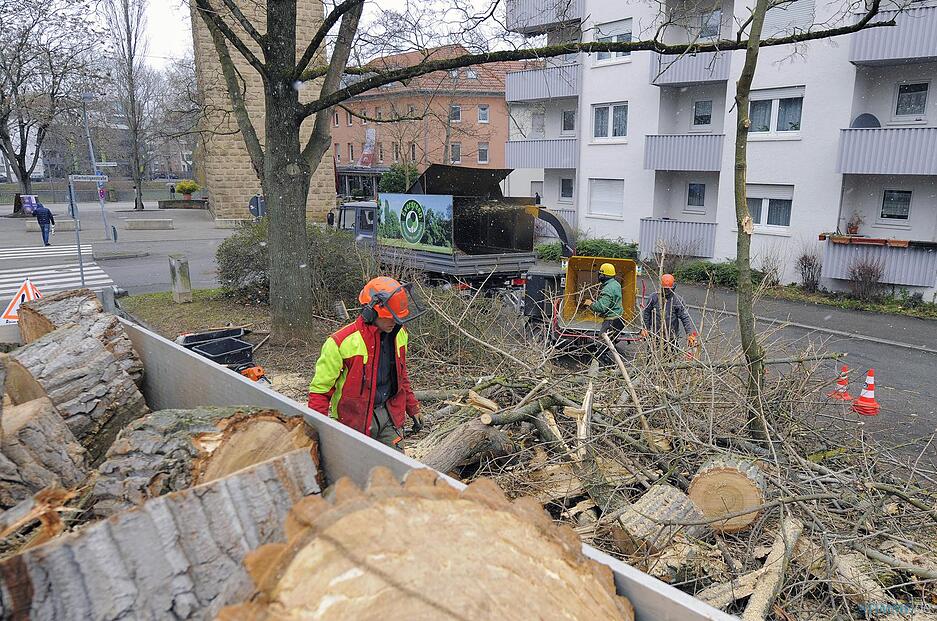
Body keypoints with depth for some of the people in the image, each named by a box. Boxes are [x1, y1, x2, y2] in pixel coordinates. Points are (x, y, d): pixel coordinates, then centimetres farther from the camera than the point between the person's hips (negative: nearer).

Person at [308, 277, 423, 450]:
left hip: (389, 415, 5)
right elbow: (320, 390, -14)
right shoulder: (342, 343, -21)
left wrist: (413, 409, 19)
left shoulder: (398, 334, -1)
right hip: (355, 421, -5)